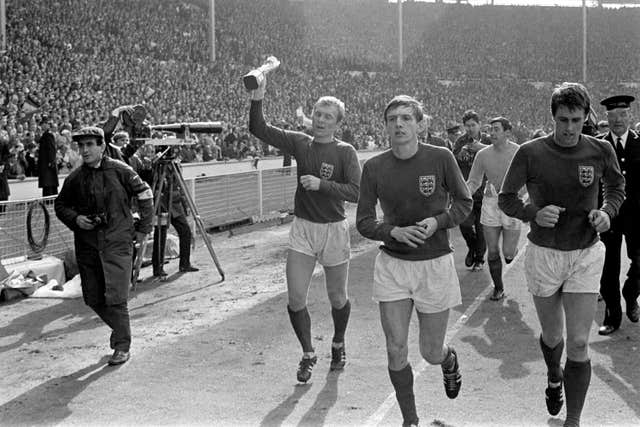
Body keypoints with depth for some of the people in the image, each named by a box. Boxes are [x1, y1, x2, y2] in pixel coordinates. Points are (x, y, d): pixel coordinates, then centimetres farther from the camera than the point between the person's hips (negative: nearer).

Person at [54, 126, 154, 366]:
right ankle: (119, 328, 34)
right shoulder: (75, 179, 3)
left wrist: (143, 228, 4)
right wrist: (75, 219, -3)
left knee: (116, 298, -10)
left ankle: (122, 346, 3)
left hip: (118, 243, -4)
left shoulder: (119, 171, -5)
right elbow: (60, 205, 17)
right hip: (87, 246, 4)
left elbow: (145, 195, 5)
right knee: (93, 298, 9)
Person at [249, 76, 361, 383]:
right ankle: (308, 355, 17)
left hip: (333, 229, -2)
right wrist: (257, 98, -17)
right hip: (302, 229, 2)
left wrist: (321, 184, -23)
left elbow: (356, 192, -17)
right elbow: (258, 129, -3)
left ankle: (338, 345, 39)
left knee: (338, 299, 11)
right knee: (295, 298, -3)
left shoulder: (345, 152, -6)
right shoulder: (300, 143, 3)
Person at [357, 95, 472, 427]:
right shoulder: (374, 167, -5)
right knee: (396, 352, -1)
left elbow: (464, 203, 3)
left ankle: (449, 360, 47)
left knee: (431, 353, 9)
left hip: (435, 263, -1)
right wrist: (395, 232, -18)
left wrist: (437, 221, -16)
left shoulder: (440, 158, -9)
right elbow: (363, 222, 0)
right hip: (392, 265, 1)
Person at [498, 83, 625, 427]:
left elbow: (616, 186, 14)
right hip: (543, 255, 0)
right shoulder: (530, 153, -11)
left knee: (578, 344, -5)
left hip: (585, 256, 0)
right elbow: (506, 198, -2)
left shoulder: (601, 150, -6)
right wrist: (534, 213, -21)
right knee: (552, 336, 16)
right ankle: (554, 377, 51)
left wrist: (607, 211, -7)